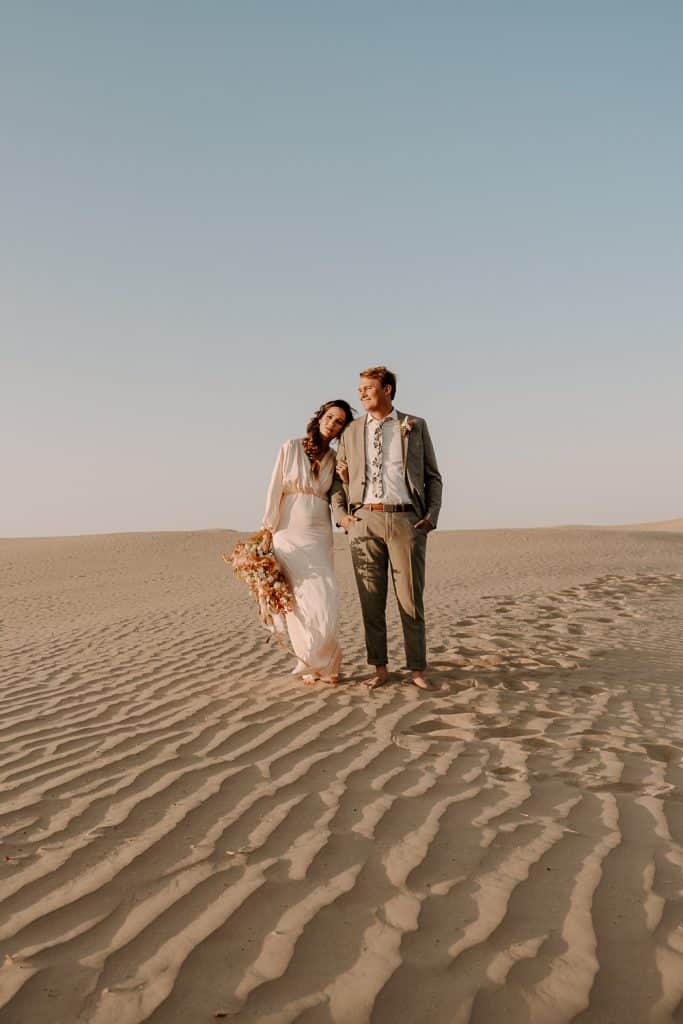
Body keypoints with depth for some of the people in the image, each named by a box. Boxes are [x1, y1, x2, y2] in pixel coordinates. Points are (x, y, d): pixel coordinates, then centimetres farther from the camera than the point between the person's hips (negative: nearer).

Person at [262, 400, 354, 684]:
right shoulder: (291, 448, 1)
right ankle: (309, 664, 10)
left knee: (325, 602, -8)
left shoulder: (335, 459, 9)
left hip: (319, 535, 2)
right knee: (299, 600, -4)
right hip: (289, 533, -2)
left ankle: (323, 662, 9)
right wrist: (268, 531, -5)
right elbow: (275, 490, -1)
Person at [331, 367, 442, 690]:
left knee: (411, 599, -1)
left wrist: (431, 515, -2)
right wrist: (340, 514, 4)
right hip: (364, 521, 2)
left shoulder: (415, 427, 9)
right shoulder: (352, 431, 13)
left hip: (406, 520, -2)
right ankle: (380, 668, 12)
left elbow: (433, 477, 10)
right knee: (371, 600, 3)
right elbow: (339, 478, 18)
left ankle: (417, 669, 7)